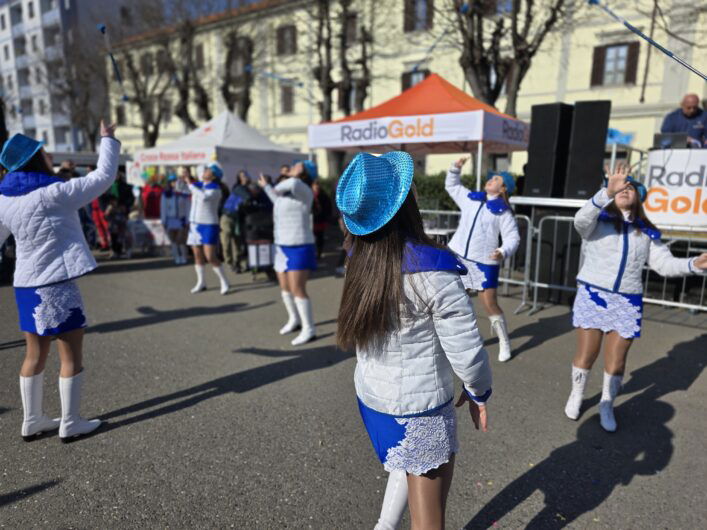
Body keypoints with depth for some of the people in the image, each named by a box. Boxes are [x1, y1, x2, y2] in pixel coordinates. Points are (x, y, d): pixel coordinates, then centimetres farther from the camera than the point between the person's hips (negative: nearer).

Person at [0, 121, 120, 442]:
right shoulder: (54, 194, -15)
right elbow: (104, 177, -9)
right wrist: (108, 140, 4)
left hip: (26, 285, 7)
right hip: (56, 284, -7)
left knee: (35, 355, 16)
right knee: (72, 356, 4)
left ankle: (32, 421, 27)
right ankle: (70, 424, 12)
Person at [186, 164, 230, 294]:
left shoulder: (215, 189, -12)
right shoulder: (199, 185, 9)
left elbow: (204, 197, -31)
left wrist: (190, 184, -25)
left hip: (209, 225, -7)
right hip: (195, 223, 7)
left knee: (210, 256, -12)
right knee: (197, 255, 11)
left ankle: (224, 282, 0)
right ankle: (201, 282, 22)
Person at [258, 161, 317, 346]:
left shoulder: (304, 191, -14)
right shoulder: (285, 190, 12)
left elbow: (293, 183, -37)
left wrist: (276, 188, -16)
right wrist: (266, 186, 45)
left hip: (299, 247, -9)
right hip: (283, 246, 9)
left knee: (297, 289, -12)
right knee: (285, 287, 15)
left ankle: (309, 330, -2)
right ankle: (294, 320, 34)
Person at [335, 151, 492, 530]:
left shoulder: (360, 262, -8)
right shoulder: (431, 270, -26)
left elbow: (363, 333, 3)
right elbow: (465, 347, -19)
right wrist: (478, 391, -2)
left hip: (370, 395, 6)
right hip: (420, 407, -6)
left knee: (407, 465, 32)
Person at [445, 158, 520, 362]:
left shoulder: (503, 211, -3)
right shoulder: (470, 198, 11)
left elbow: (513, 237, -8)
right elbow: (451, 185, 25)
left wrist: (503, 252, -26)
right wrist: (456, 168, 10)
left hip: (484, 262, -4)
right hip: (458, 257, 5)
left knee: (490, 305, -2)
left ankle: (505, 344, 19)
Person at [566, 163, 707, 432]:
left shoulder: (647, 232, 11)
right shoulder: (598, 220, -3)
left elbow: (664, 263, 7)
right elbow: (581, 220, -26)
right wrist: (607, 192, -40)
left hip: (627, 303, 3)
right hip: (593, 296, -3)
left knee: (616, 361, 9)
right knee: (586, 354, 6)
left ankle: (606, 406, 30)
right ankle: (576, 396, 30)